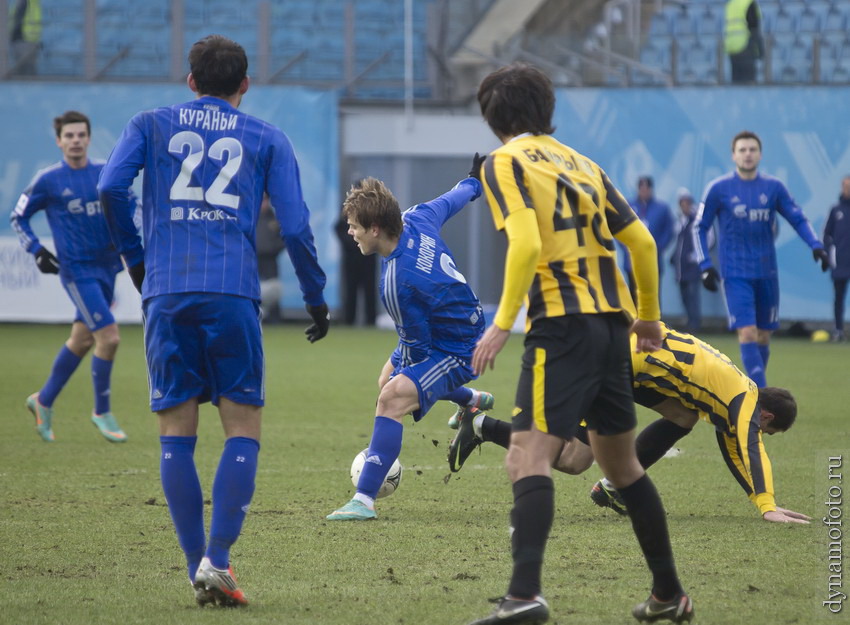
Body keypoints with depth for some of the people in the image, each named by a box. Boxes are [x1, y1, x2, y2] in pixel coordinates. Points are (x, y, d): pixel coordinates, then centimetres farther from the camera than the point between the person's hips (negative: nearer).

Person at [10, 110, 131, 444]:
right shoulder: (48, 181, -5)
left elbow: (130, 203, 17)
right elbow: (18, 217, 6)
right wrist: (36, 250, -5)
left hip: (106, 267, 5)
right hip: (77, 270, -5)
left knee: (82, 340, 14)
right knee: (109, 337, -14)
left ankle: (43, 401, 33)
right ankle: (102, 412, 3)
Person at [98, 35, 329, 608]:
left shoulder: (151, 125, 15)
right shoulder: (266, 139, 13)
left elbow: (111, 186, -1)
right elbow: (295, 225, 6)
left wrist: (134, 257, 12)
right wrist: (316, 297, 17)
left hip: (166, 293, 1)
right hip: (233, 293, -1)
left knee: (176, 434, 6)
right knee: (243, 431, 2)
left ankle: (198, 568, 2)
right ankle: (217, 560, -12)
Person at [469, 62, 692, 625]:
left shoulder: (505, 162, 0)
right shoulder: (582, 163, 19)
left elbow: (526, 243, -16)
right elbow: (642, 242, 17)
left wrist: (502, 324, -13)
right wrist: (649, 316, 30)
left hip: (563, 324, -7)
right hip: (613, 320, 7)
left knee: (529, 456, -16)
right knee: (620, 463, 20)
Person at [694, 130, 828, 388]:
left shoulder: (774, 187, 5)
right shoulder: (718, 189, -2)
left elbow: (798, 219, 9)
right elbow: (700, 227, 5)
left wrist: (816, 246, -9)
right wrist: (705, 266, -4)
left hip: (766, 274, 3)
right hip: (736, 276, -3)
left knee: (763, 336, 8)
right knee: (747, 334, -15)